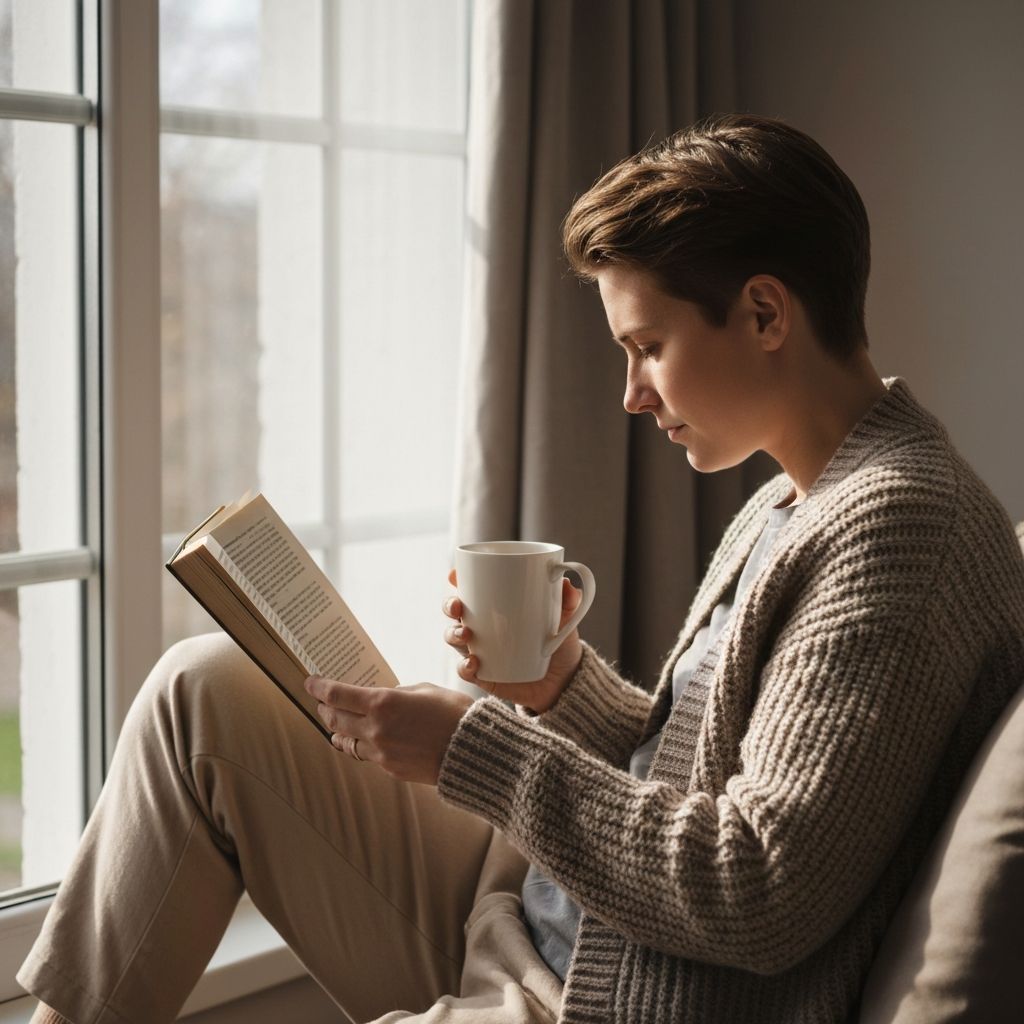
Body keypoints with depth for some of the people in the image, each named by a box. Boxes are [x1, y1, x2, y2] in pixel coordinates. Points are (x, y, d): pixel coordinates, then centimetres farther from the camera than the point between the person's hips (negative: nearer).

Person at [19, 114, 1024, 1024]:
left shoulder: (903, 521, -19)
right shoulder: (786, 506, 12)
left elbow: (765, 899, -24)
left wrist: (478, 753, -18)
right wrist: (564, 688, -3)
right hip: (523, 915, 10)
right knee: (207, 687, 7)